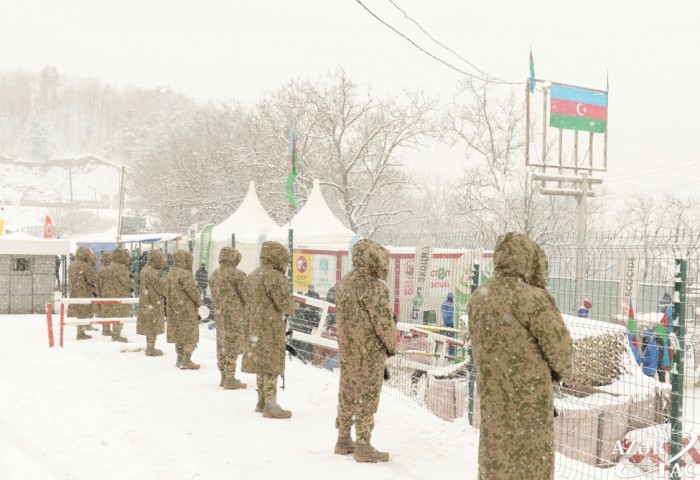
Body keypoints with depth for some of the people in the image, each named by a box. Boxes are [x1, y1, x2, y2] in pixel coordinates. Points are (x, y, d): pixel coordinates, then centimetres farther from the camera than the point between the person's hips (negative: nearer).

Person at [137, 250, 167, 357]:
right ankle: (150, 349, 4)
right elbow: (160, 288, -17)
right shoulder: (152, 272, -20)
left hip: (147, 302, 10)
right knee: (153, 325, -2)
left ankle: (150, 347, 24)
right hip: (153, 303, -10)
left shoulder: (145, 270, 11)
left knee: (150, 326, 16)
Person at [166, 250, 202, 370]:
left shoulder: (171, 274, 9)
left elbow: (168, 292, 15)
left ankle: (180, 358, 23)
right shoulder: (185, 274, -19)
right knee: (190, 334, -1)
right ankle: (186, 360, -2)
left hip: (175, 309, 9)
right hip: (187, 310, -9)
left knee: (179, 333, 17)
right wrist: (198, 301, -5)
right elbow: (192, 290, -21)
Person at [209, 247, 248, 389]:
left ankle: (224, 377, 24)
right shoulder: (237, 274, -14)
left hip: (219, 315, 7)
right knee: (233, 347, -2)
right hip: (235, 315, -7)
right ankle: (230, 379, 1)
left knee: (222, 346, 14)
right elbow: (245, 296, -10)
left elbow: (214, 297, 12)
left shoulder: (214, 275, 8)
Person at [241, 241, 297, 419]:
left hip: (255, 325, 9)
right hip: (271, 326, -9)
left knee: (261, 363, 17)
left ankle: (262, 401, 26)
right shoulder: (273, 276, -17)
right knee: (272, 365, -4)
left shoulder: (253, 275, 13)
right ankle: (271, 405, -3)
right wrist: (293, 306, 1)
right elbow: (284, 303, -18)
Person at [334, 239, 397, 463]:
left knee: (347, 394, 16)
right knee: (367, 397, 0)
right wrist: (391, 346, -3)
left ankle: (344, 440, 26)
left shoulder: (344, 283, 6)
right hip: (370, 353, -8)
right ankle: (363, 447, 6)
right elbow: (384, 322, -18)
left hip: (347, 350, 8)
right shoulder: (373, 287, -20)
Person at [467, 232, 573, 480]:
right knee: (530, 458, 4)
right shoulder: (531, 297, -19)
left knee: (495, 450, 16)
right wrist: (561, 369, 7)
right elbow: (559, 345, -13)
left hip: (492, 393, 7)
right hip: (527, 396, -7)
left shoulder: (478, 297, 4)